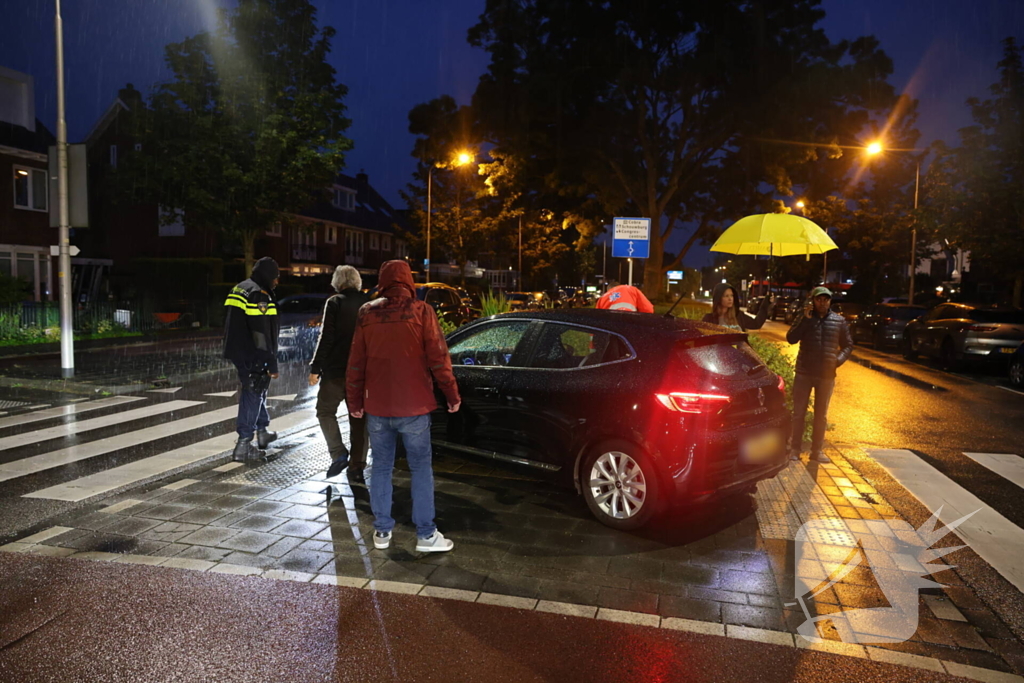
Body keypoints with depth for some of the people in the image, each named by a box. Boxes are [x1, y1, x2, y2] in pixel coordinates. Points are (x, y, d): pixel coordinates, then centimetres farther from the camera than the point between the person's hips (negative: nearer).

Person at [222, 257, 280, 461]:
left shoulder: (238, 290, 14)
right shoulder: (259, 295, -18)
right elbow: (262, 334, -22)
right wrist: (272, 364, -19)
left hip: (237, 352, 10)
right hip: (252, 357, -10)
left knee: (255, 391, 23)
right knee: (252, 395, -2)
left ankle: (262, 432, 36)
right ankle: (243, 444, 1)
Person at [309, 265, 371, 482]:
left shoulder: (335, 303, -7)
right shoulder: (369, 303, 8)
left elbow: (326, 338, -12)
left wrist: (315, 368, -8)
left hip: (337, 369, -4)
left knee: (325, 410, 12)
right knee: (359, 418, 9)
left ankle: (338, 454, -3)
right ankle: (357, 468, 10)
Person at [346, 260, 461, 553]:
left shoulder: (367, 314, 3)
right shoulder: (421, 312, -5)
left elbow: (356, 363, 6)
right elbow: (438, 358, -7)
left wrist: (354, 401, 15)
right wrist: (452, 395, 2)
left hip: (377, 408, 3)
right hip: (413, 407, -3)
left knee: (381, 468, 13)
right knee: (421, 469, 6)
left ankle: (382, 532, 20)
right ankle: (426, 535, 9)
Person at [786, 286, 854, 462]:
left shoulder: (839, 321, 4)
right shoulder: (805, 318, 1)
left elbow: (848, 345, 12)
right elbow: (791, 339, -12)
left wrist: (839, 359, -6)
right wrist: (805, 319, -18)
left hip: (827, 375, 2)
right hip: (804, 373, -1)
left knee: (821, 415, 11)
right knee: (799, 413, 3)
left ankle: (816, 450, 22)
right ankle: (795, 449, 13)